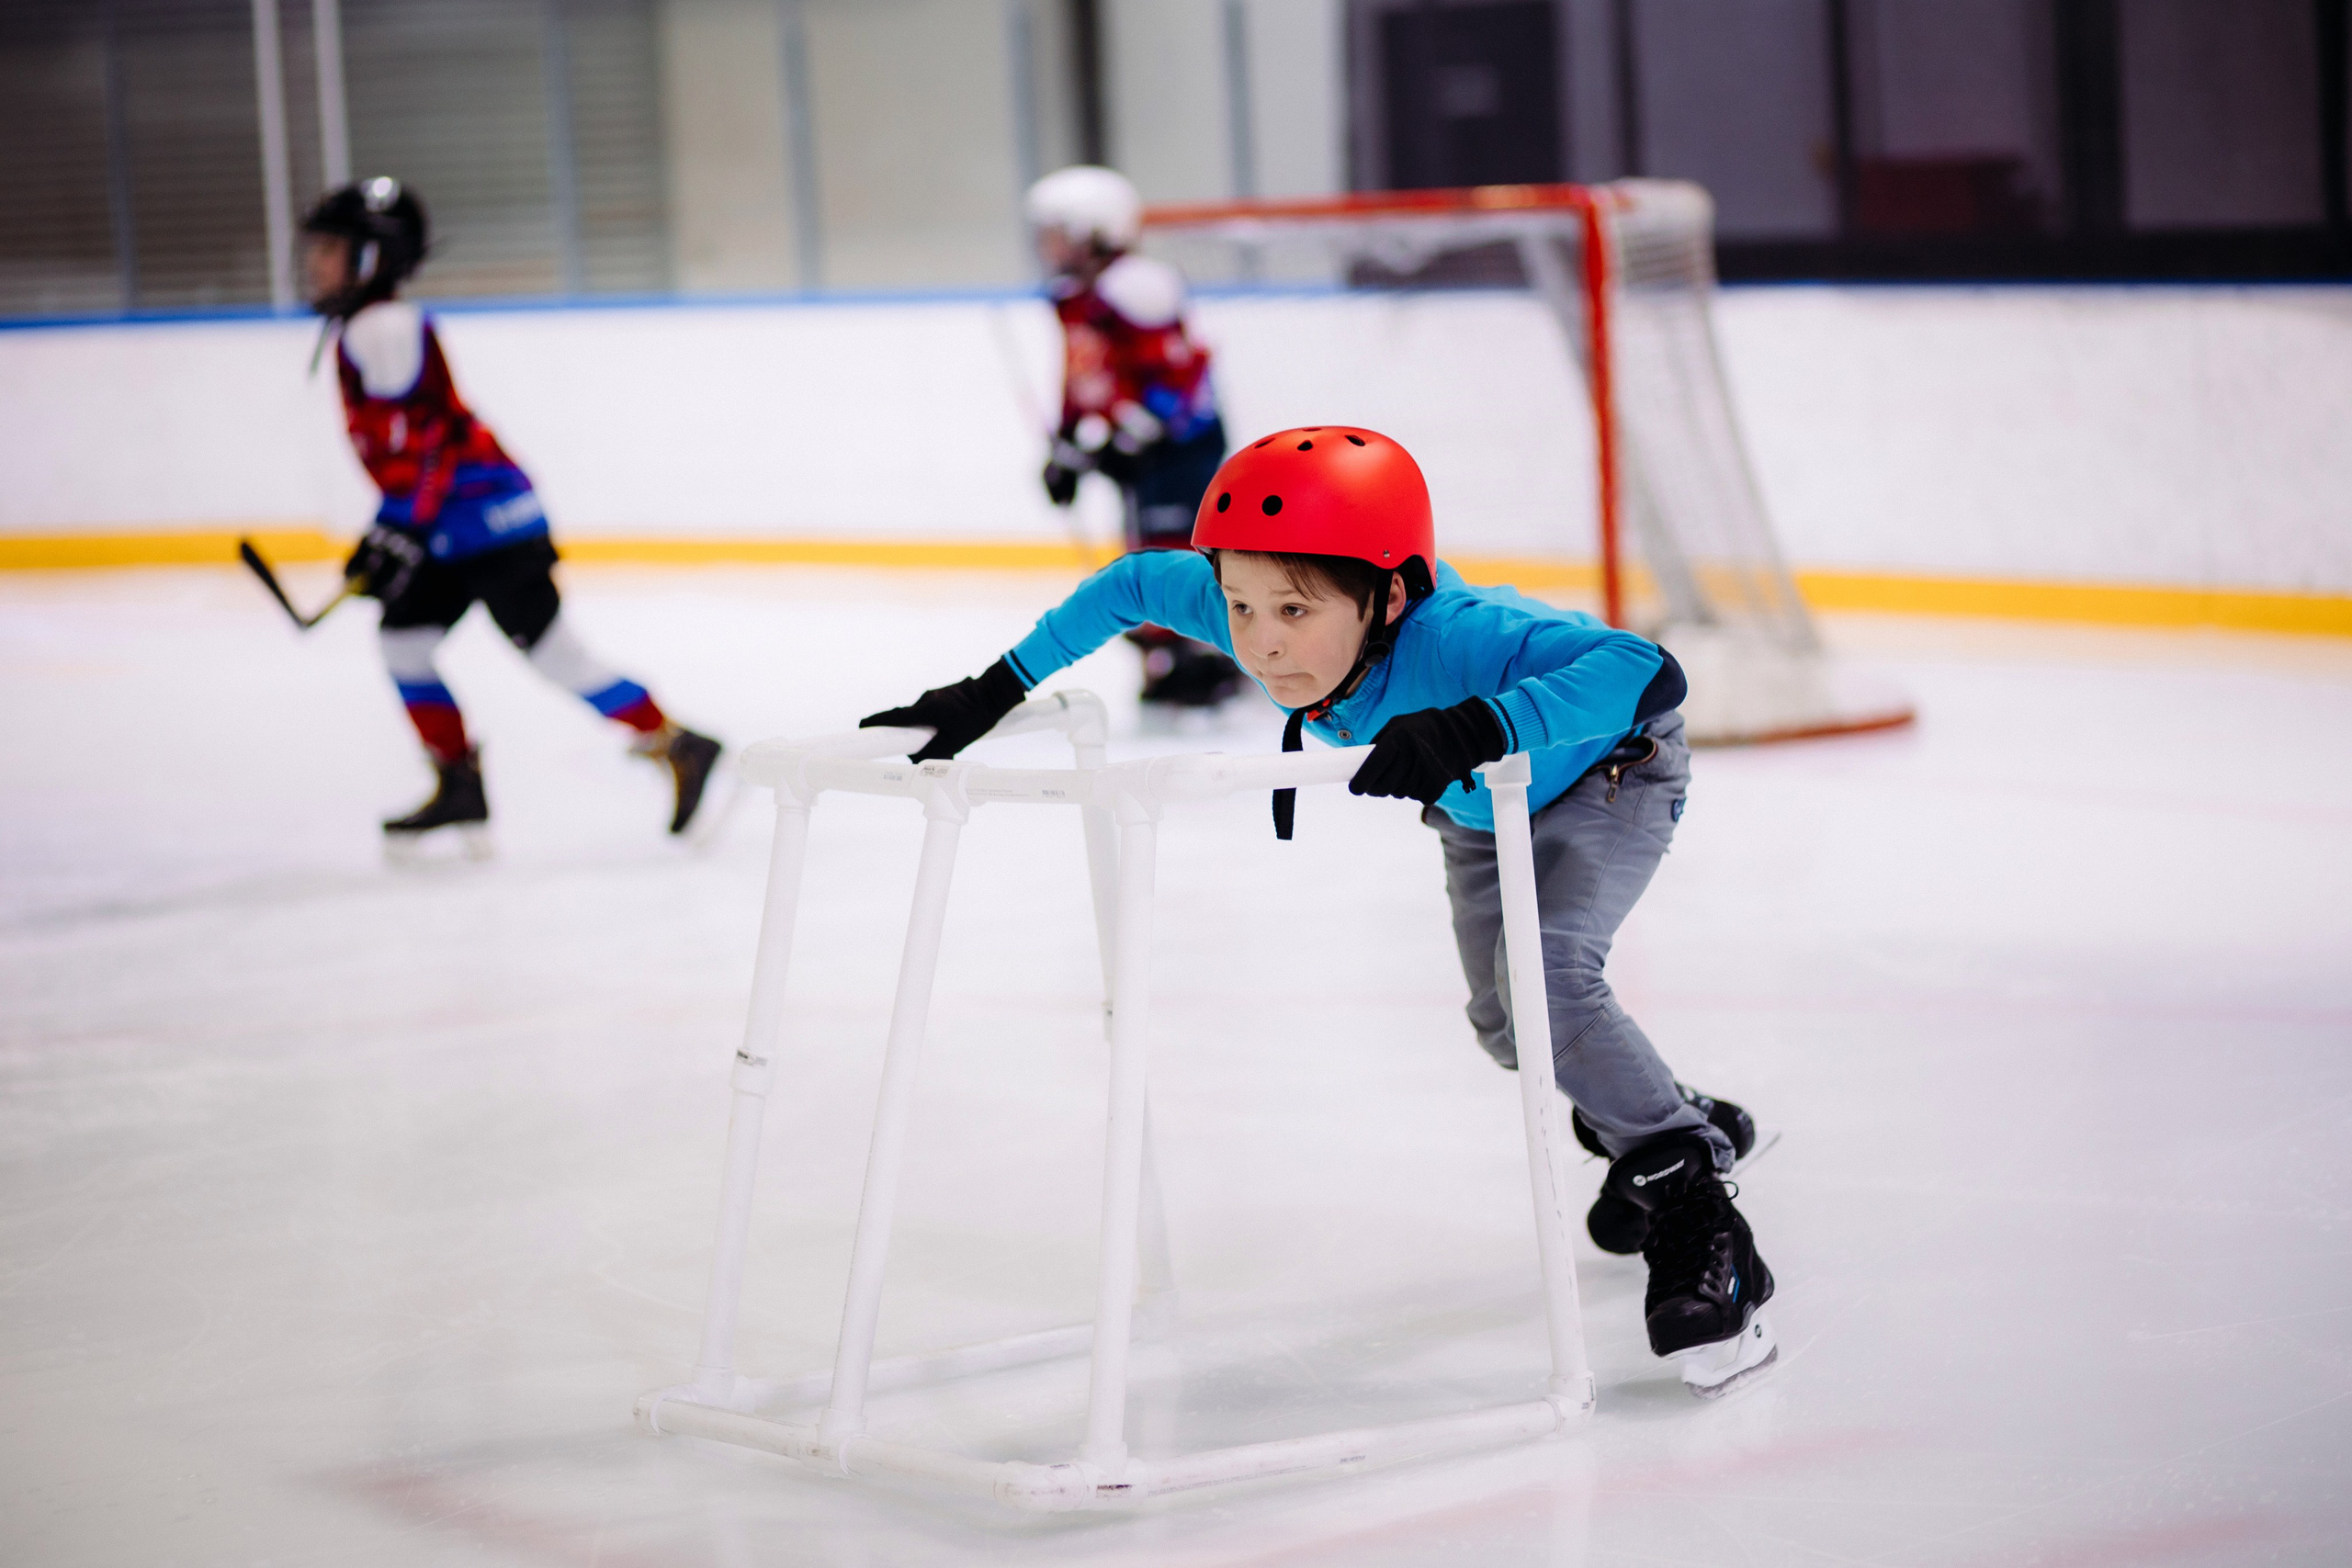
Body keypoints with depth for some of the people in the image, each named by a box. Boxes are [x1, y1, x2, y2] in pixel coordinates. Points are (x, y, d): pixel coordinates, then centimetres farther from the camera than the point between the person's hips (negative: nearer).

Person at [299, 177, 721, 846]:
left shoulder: (382, 328, -14)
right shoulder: (359, 330, 19)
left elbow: (419, 433, -22)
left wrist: (400, 533, -23)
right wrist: (385, 536, 26)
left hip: (487, 515, -11)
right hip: (453, 527, 11)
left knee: (550, 649, -12)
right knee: (401, 636, 11)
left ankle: (677, 746, -8)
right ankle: (458, 784, 15)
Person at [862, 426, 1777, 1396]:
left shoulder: (1456, 639, -48)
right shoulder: (1254, 624, -30)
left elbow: (1647, 672, -61)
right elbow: (1134, 585, -10)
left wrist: (1478, 727, -71)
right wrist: (996, 690, -9)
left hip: (1610, 772, -7)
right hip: (1481, 808, 8)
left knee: (1543, 973, -29)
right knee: (1505, 1024, 17)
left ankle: (1695, 1210, -18)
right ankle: (1677, 1125, 44)